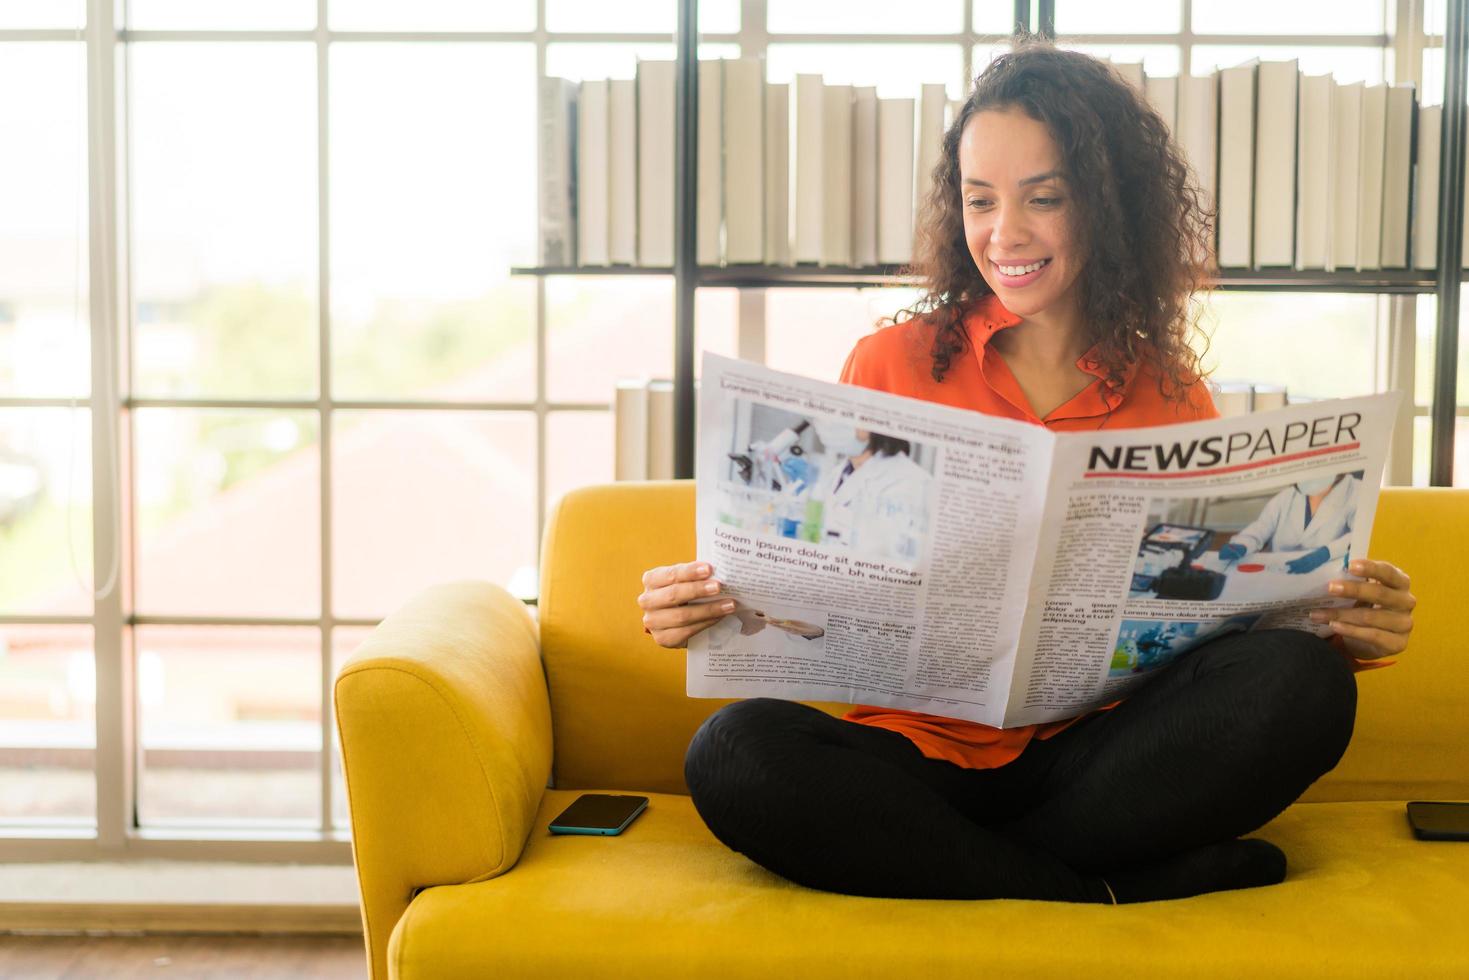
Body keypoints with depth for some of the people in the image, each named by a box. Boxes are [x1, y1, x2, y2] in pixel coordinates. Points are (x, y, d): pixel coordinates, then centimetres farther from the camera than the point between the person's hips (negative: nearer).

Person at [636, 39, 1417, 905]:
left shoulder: (1172, 395, 10)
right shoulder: (892, 366, 7)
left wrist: (1351, 629, -14)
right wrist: (709, 609, -15)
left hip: (1095, 758, 1)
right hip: (919, 751, 0)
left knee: (1301, 685, -27)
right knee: (733, 751, -31)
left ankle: (938, 867, -18)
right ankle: (1113, 888, -22)